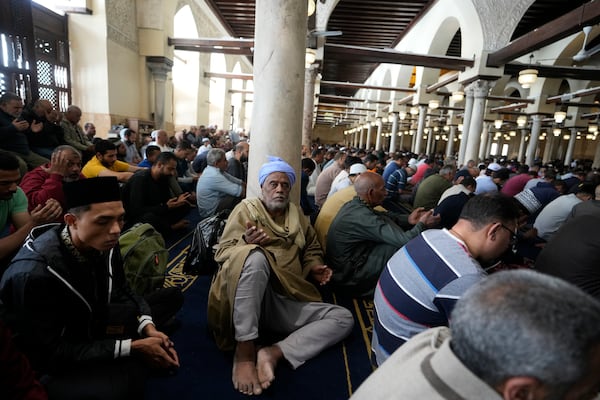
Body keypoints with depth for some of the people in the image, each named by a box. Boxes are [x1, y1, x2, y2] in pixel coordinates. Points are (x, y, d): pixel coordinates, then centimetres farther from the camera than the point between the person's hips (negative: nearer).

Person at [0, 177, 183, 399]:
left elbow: (122, 291, 1)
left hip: (94, 325, 7)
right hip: (54, 365, -7)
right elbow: (52, 353, -26)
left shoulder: (103, 243, -14)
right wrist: (132, 347, -27)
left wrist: (148, 327, -15)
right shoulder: (33, 274, -33)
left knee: (172, 296, 4)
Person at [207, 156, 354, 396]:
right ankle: (244, 350, -30)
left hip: (286, 301, 5)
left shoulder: (296, 215, 19)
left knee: (343, 318, -10)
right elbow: (223, 252, -2)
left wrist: (314, 268, 4)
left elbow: (311, 249, 27)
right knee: (255, 256, -36)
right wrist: (245, 244, -24)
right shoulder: (246, 209, 6)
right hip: (248, 298, -5)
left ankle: (275, 353, -25)